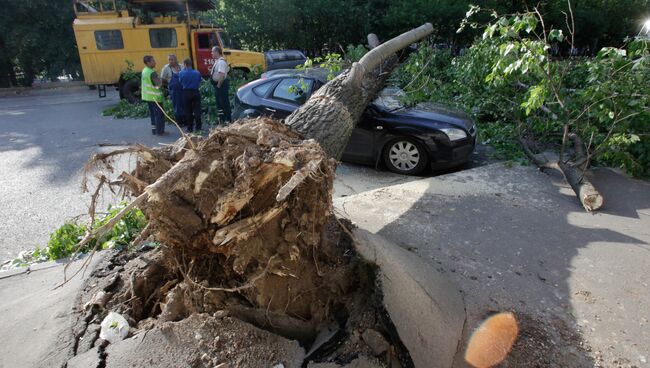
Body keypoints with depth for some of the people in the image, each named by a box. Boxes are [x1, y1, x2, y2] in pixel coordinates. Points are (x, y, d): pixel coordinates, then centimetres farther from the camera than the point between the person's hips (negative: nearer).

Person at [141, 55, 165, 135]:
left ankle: (154, 130, 22)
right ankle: (160, 131, 2)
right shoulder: (152, 73, -20)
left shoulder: (144, 71, 10)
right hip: (155, 97, -9)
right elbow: (158, 84, -24)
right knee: (159, 114, -2)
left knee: (152, 113, 16)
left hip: (147, 96, 9)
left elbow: (142, 83, 17)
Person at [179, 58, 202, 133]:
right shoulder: (197, 73, -7)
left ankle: (190, 128, 12)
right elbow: (199, 82, 3)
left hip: (186, 93, 0)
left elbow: (181, 83, 4)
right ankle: (198, 127, 8)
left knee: (188, 111, 8)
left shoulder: (181, 73, -9)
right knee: (197, 110, 6)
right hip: (195, 92, 0)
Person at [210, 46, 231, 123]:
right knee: (219, 102, 17)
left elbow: (222, 75, -29)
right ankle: (221, 119, 27)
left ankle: (228, 120, 5)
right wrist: (212, 71, 9)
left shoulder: (221, 62, -20)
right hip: (217, 84, 11)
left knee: (224, 102, -3)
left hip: (221, 84, -11)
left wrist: (219, 85, -23)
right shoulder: (218, 61, 12)